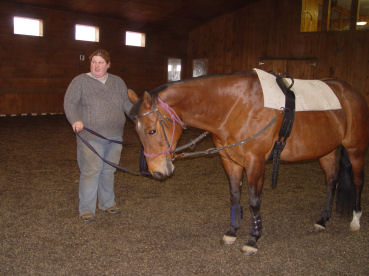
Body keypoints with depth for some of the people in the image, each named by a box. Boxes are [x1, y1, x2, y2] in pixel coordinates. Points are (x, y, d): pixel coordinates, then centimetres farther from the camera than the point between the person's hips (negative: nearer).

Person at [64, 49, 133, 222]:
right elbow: (70, 102, -8)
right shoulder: (80, 81, -1)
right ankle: (86, 209, 6)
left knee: (109, 170, 14)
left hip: (115, 136, 5)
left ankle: (107, 203, 28)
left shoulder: (118, 82, 12)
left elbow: (126, 103, 15)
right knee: (91, 171, -5)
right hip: (91, 137, -4)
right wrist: (75, 120, -25)